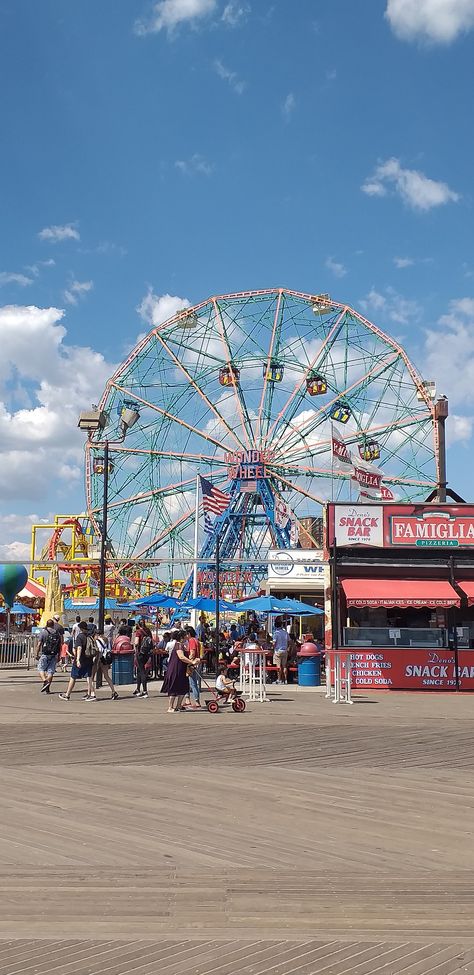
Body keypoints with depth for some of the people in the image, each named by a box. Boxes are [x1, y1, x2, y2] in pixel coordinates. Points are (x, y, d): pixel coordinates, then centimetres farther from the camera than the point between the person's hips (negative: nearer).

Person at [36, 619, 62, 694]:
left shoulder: (43, 632, -3)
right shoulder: (57, 633, 7)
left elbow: (39, 644, -6)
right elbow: (60, 646, 9)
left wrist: (37, 654, 1)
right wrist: (58, 656, 16)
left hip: (44, 654, -3)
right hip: (54, 655, 3)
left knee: (41, 669, 8)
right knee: (51, 671, 5)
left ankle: (44, 681, -18)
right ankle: (47, 689, 2)